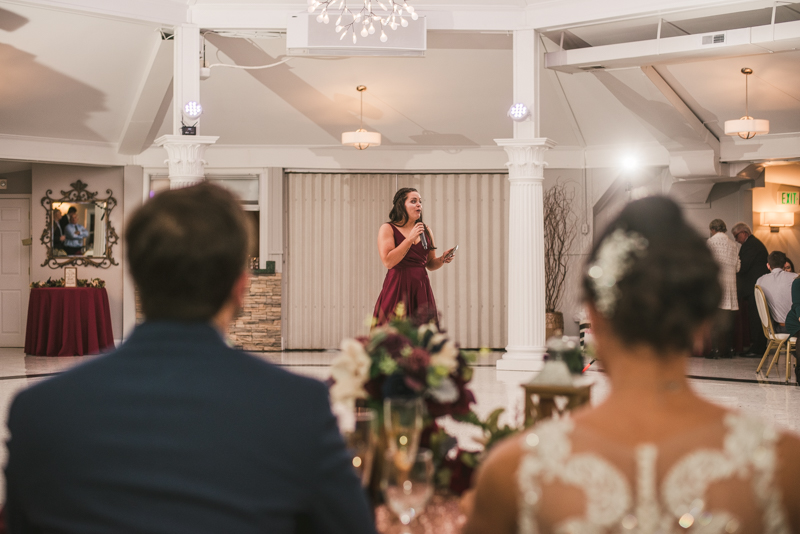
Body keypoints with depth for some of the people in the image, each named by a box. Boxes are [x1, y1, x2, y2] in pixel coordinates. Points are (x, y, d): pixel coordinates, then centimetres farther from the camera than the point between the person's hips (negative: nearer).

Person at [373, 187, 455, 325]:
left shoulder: (426, 230, 14)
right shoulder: (387, 229, 0)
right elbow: (388, 262, -13)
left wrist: (442, 260, -1)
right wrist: (410, 239, -14)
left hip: (421, 288, 4)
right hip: (397, 288, -4)